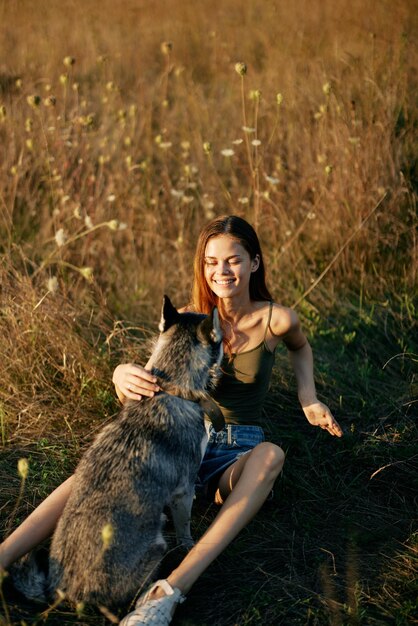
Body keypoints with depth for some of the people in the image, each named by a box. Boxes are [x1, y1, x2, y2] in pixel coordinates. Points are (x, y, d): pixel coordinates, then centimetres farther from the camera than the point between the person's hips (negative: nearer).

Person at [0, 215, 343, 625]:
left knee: (271, 454, -39)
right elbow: (137, 391, -8)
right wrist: (123, 375, -33)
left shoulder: (276, 320, -4)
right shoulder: (188, 318, -1)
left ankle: (171, 590, -52)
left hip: (240, 449, -1)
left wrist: (309, 400, 6)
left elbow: (300, 347, 22)